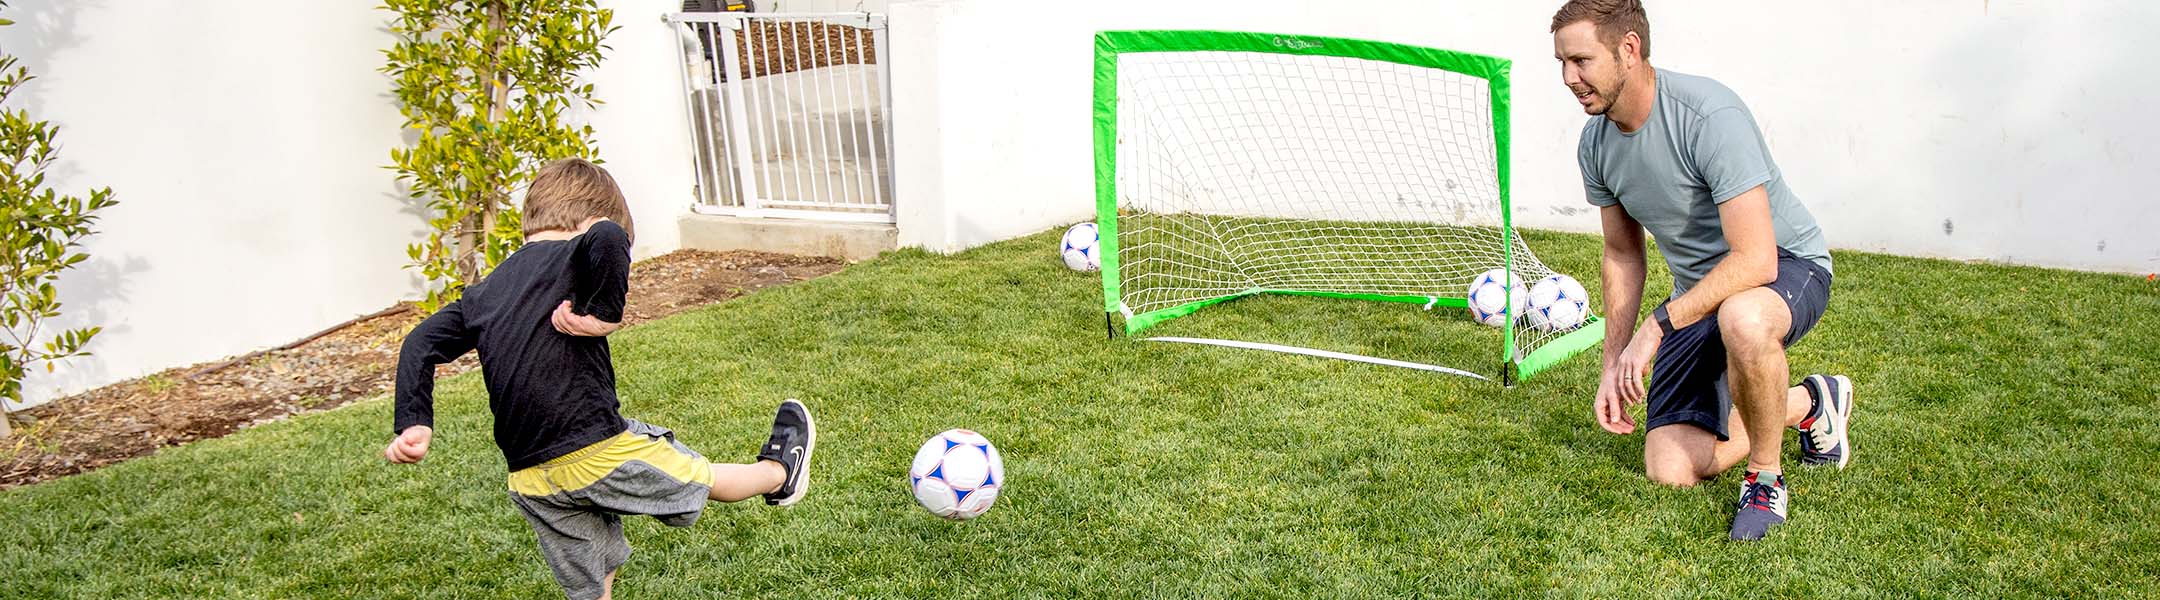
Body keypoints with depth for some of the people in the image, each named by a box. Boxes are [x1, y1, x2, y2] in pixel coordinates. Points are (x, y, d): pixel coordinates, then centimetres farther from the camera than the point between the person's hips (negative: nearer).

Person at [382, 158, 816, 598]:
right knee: (700, 478, 23)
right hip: (597, 450, -7)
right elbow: (609, 237, -30)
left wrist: (414, 424, 2)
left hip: (530, 483, 7)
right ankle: (779, 474, 46)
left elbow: (421, 343, 7)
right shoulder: (575, 258, -7)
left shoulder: (484, 293, 14)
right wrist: (605, 313, -22)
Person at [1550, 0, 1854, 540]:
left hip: (1787, 266, -7)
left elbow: (1755, 259, -33)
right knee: (1670, 470, -2)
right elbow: (1623, 254, 9)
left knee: (1741, 319, -45)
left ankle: (1765, 476, -16)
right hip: (1700, 294, 7)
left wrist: (1658, 325, -34)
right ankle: (1809, 404, 23)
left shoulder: (1710, 116, -29)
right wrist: (1614, 364, 3)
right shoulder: (1596, 143, -5)